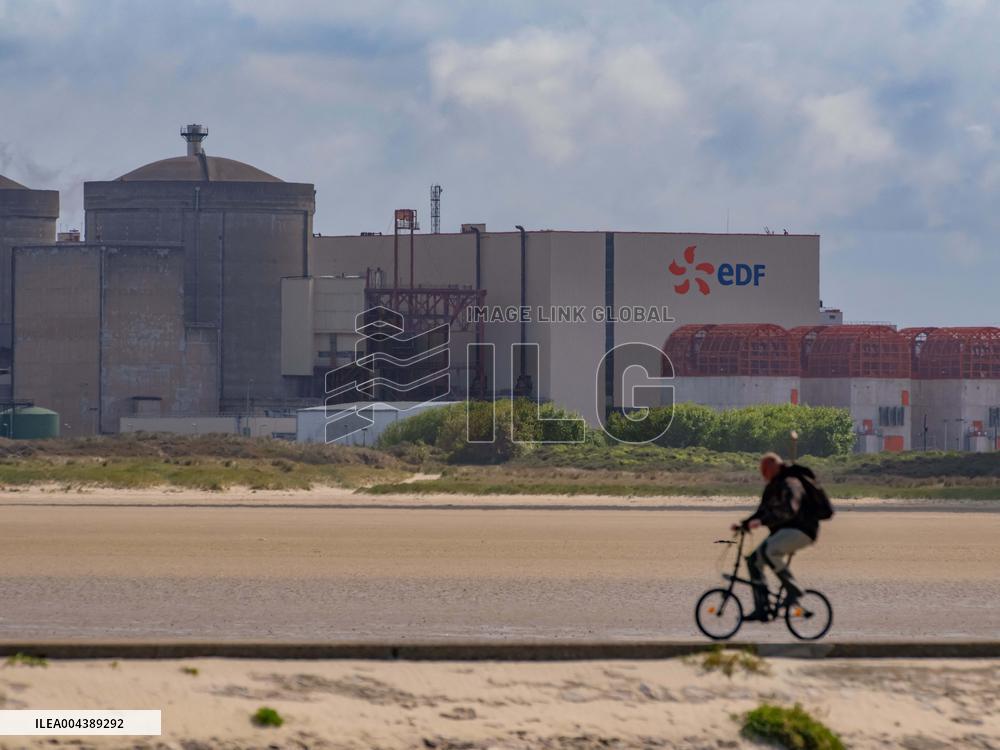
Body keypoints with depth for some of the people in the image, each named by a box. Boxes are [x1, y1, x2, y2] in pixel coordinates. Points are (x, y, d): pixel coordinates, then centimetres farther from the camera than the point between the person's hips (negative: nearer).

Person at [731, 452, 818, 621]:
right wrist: (743, 524, 6)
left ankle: (793, 589, -22)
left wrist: (761, 521, -35)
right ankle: (761, 610, 1)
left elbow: (789, 511, -29)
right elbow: (762, 513, 22)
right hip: (783, 531, 10)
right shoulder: (772, 488, 18)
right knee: (754, 560, 0)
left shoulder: (790, 484, -14)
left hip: (800, 531, -10)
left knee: (768, 551, -33)